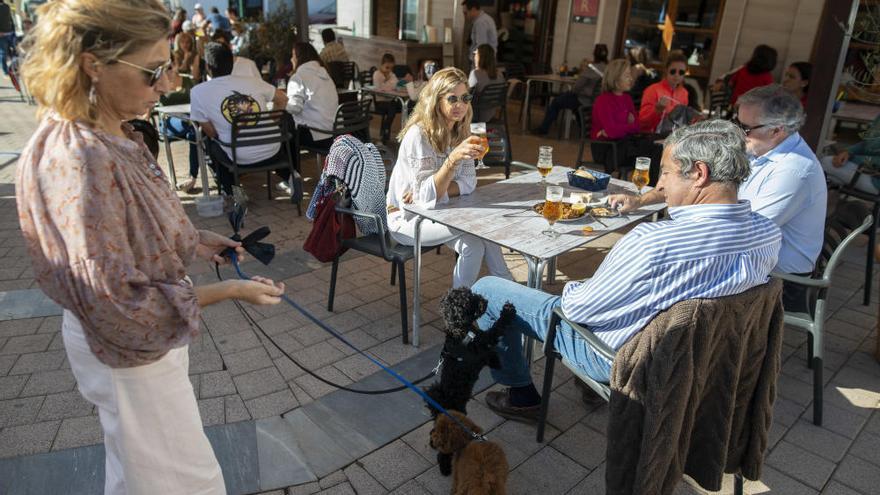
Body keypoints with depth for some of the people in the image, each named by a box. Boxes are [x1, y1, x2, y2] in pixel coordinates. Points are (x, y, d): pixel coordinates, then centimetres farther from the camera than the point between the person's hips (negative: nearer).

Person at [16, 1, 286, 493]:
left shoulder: (110, 135, -3)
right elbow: (119, 307, -28)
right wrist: (230, 290, -22)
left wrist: (194, 240, 1)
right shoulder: (78, 161, -31)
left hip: (146, 330, 9)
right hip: (130, 348, -9)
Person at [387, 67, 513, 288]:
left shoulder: (461, 132, -1)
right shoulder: (418, 135, -22)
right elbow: (427, 195, -27)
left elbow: (468, 183, -4)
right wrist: (453, 158, -41)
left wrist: (429, 192, -20)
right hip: (406, 218, -6)